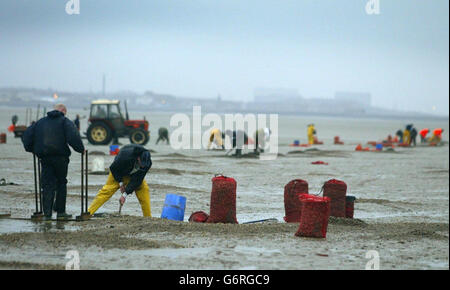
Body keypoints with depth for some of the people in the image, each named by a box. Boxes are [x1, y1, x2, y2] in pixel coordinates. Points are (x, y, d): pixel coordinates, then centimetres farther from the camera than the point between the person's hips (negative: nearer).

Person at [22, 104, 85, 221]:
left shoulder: (41, 122, 17)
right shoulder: (65, 121, 2)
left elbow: (27, 135, 15)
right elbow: (73, 136, -14)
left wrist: (31, 149, 24)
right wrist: (80, 149, -3)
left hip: (44, 158, 3)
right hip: (60, 157, -3)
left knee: (47, 185, 3)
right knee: (61, 183, 10)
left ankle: (47, 213, -6)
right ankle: (60, 212, 10)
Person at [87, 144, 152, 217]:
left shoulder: (147, 163, -29)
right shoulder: (126, 156, -41)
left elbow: (137, 180, -24)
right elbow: (113, 168, -22)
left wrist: (125, 194, -27)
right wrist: (121, 183, -19)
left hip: (134, 175, 3)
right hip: (118, 173, -3)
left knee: (144, 189, -16)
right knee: (107, 190, -14)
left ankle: (148, 217, -7)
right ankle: (88, 213, -13)